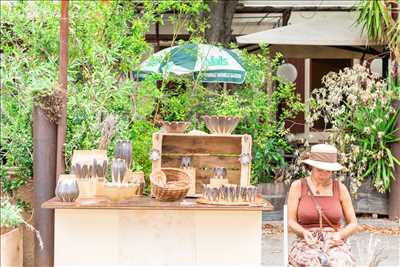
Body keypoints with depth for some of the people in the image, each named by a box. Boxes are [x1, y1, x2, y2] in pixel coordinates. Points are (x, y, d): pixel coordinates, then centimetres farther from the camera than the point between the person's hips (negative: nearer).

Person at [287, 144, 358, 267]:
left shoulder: (340, 188, 6)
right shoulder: (298, 186, 2)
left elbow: (353, 224, 8)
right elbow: (291, 222, 0)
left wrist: (339, 235, -14)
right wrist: (304, 233, -22)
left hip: (335, 245, 1)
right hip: (306, 245, -1)